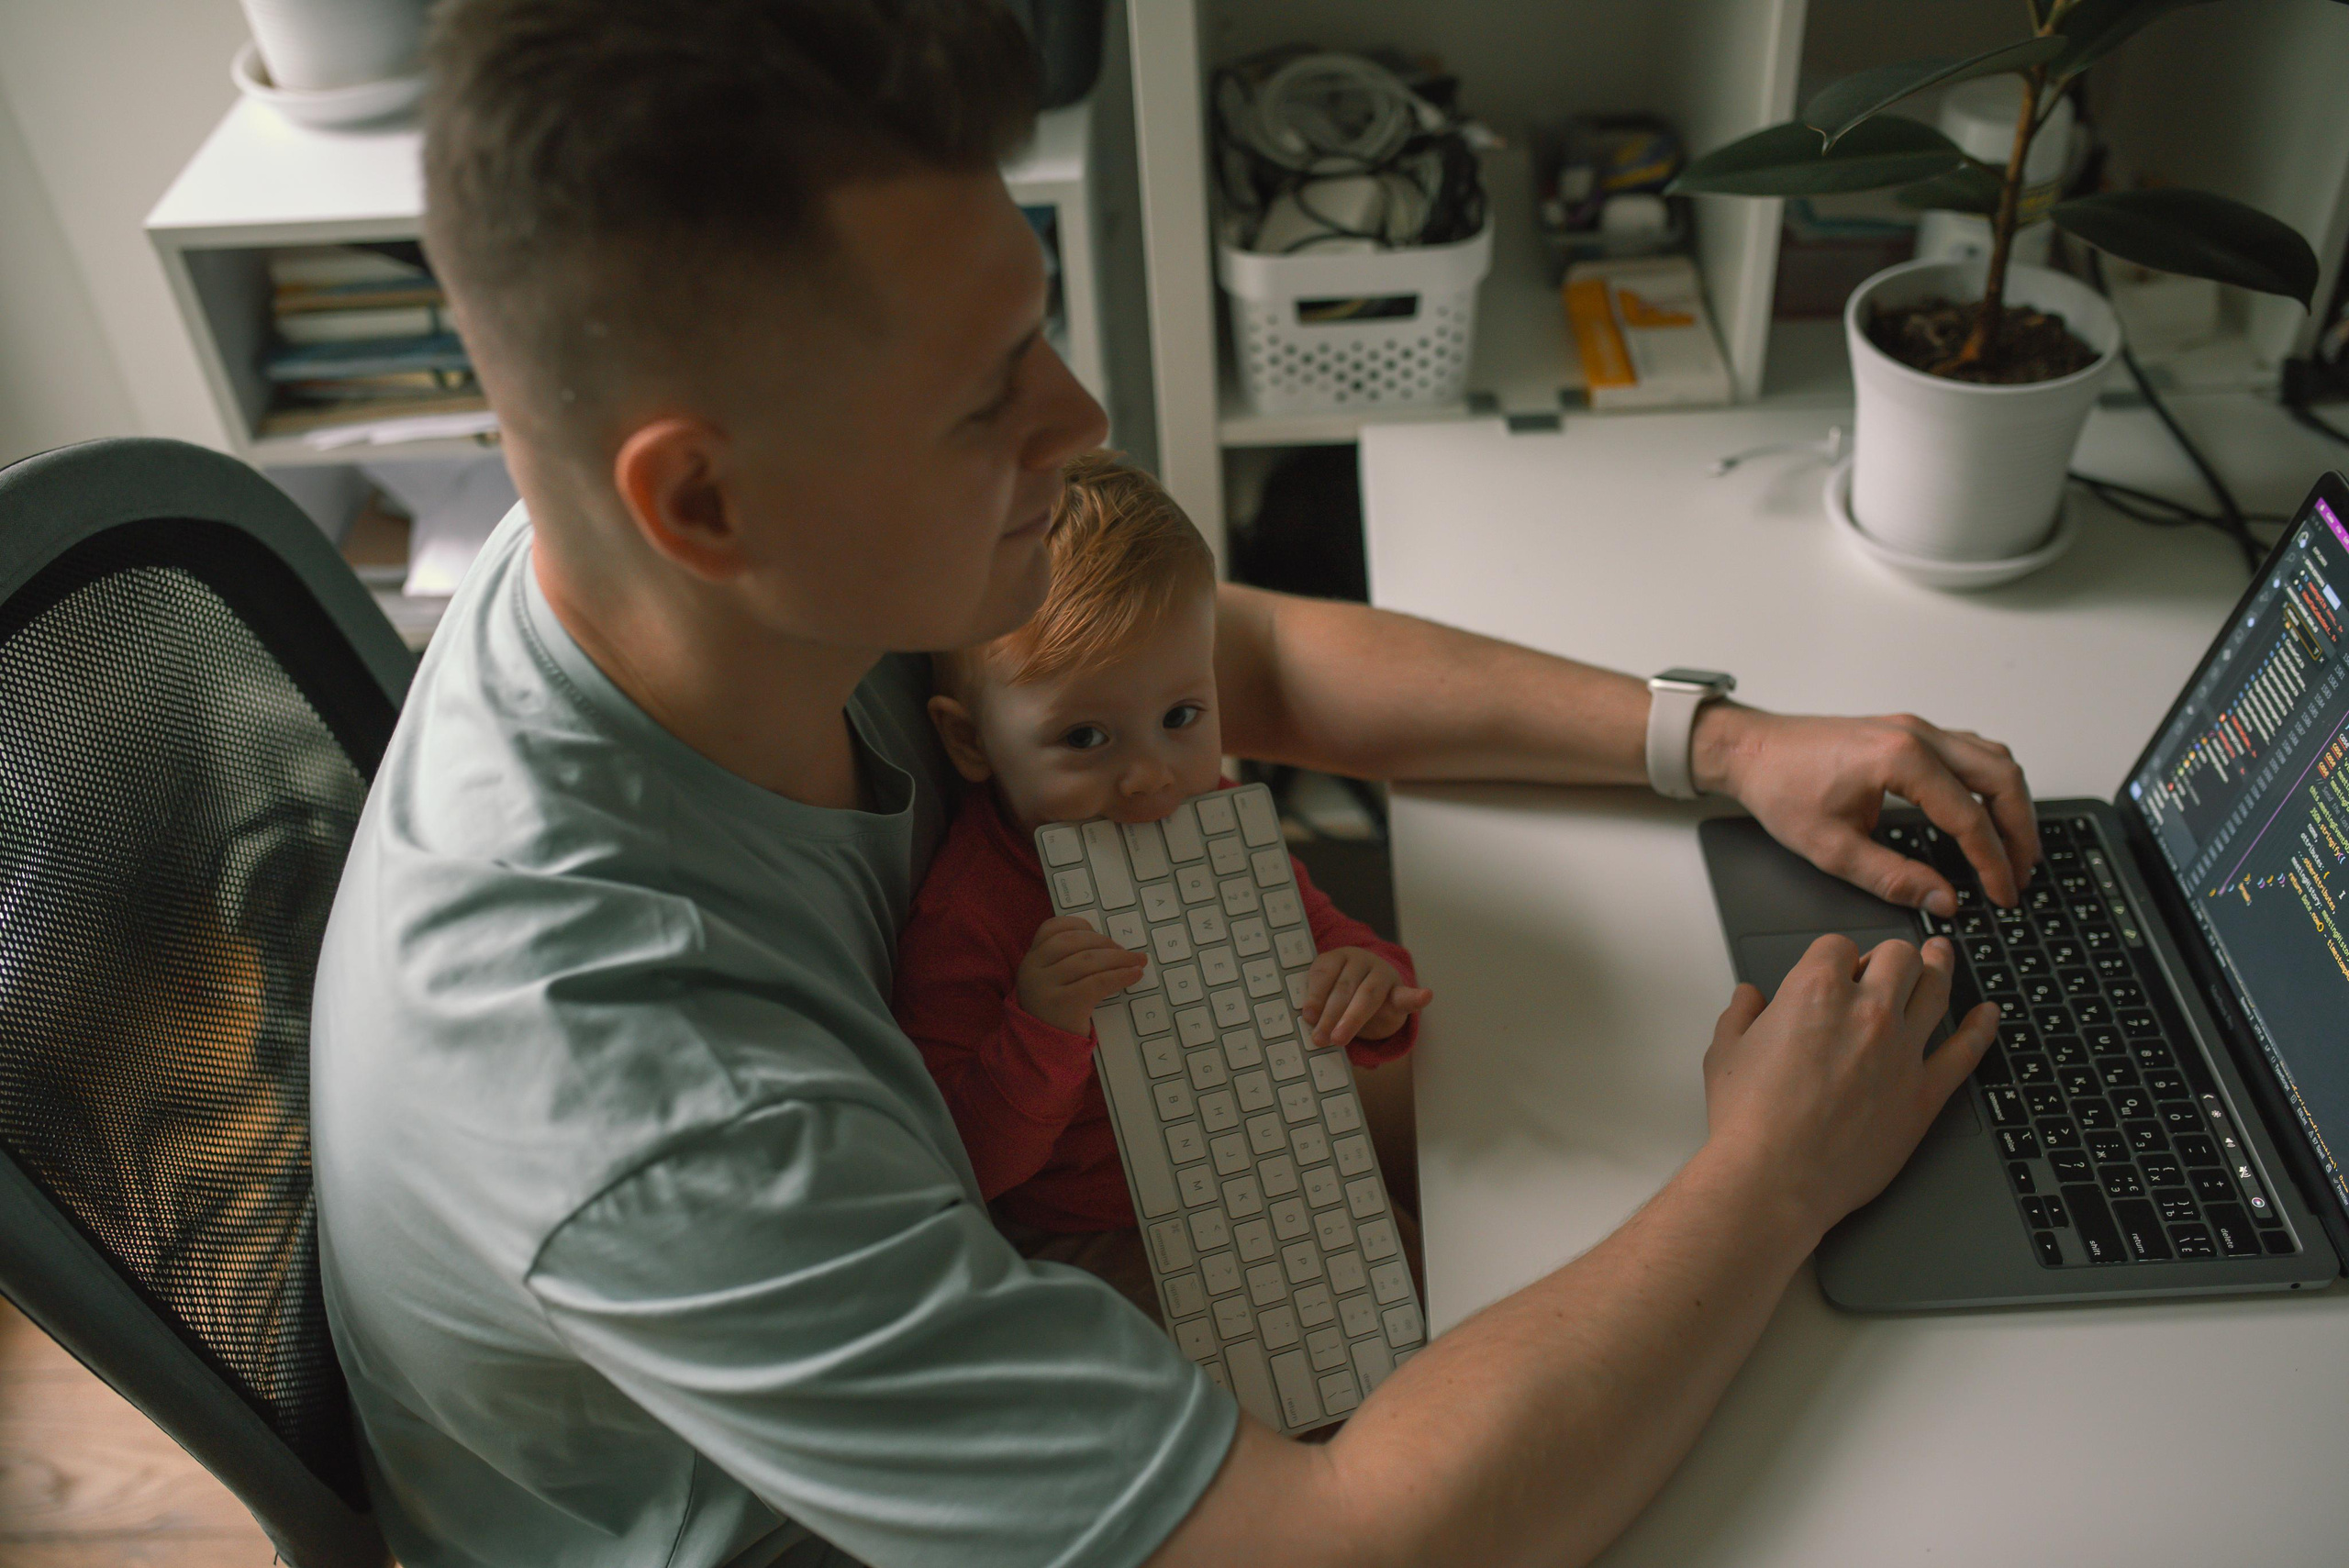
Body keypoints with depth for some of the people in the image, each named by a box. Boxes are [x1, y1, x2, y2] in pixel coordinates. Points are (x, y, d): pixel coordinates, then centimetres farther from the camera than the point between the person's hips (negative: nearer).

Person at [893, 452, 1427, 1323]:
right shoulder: (961, 922, -29)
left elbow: (1313, 932, 3)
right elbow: (959, 1168, -26)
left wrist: (1370, 989, -22)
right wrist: (1040, 1033, -43)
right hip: (1080, 1238, -6)